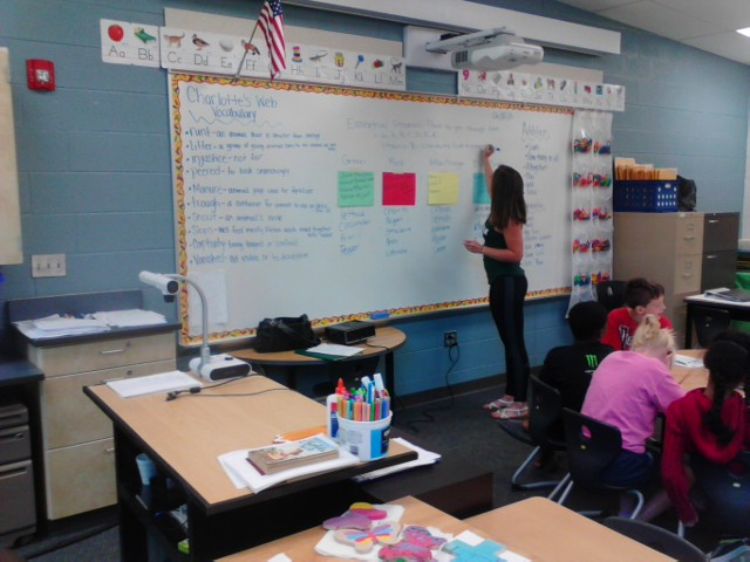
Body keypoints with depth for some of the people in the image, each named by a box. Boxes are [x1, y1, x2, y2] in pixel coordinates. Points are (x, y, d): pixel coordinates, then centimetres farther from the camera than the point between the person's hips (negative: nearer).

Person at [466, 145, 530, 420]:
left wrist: (482, 249, -20)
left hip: (509, 283, -9)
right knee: (509, 341, 13)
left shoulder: (510, 218, -16)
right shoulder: (500, 211, 10)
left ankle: (520, 403, 2)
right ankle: (510, 396, 22)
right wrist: (487, 160, 42)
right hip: (501, 283, 9)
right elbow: (491, 186, 31)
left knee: (515, 342, -4)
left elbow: (516, 254, -20)